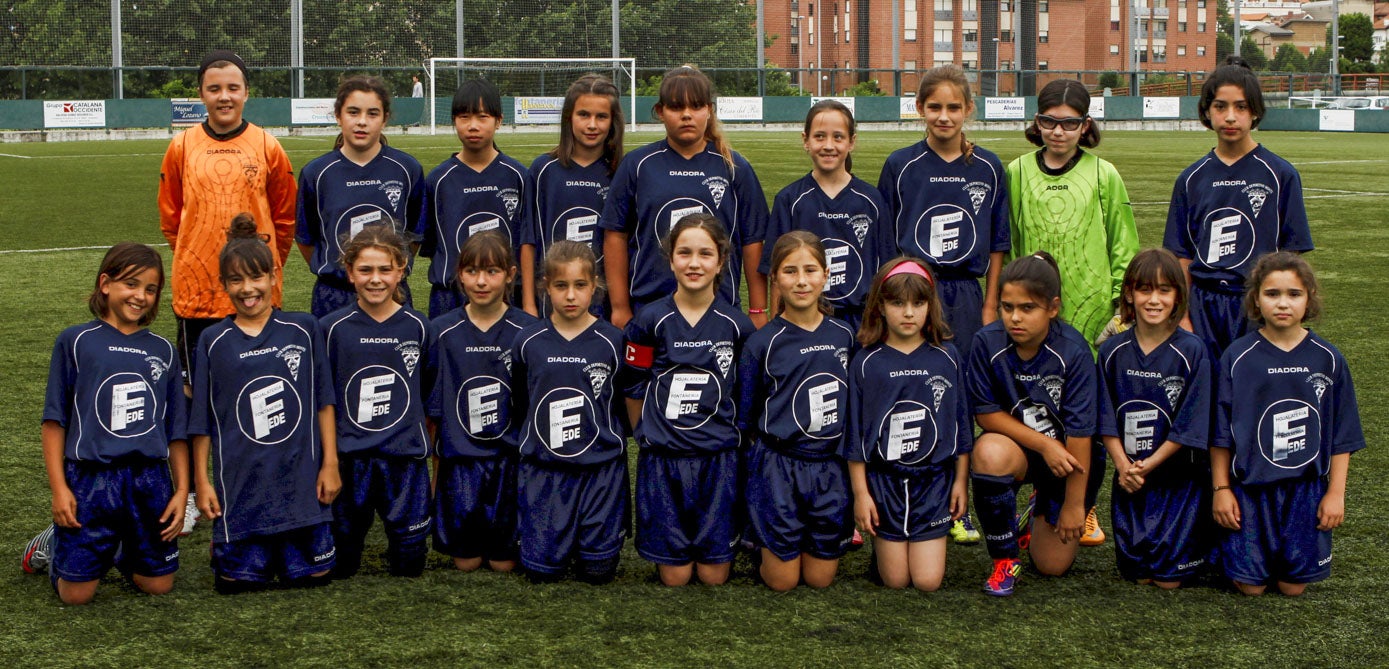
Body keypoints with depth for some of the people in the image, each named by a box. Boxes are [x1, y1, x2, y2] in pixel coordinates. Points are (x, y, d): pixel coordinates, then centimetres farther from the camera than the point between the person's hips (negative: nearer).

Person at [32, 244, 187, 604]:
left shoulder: (163, 351, 9)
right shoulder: (75, 342, 0)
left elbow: (176, 430, 12)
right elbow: (54, 421, -1)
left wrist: (182, 490, 5)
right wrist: (59, 487, -8)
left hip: (150, 480, 3)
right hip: (91, 480, -3)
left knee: (158, 583, 6)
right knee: (76, 592, -1)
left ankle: (121, 552, 36)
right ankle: (54, 544, 30)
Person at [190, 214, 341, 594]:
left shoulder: (303, 330, 1)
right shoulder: (213, 342, 1)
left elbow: (324, 403, 5)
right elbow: (202, 421, 4)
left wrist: (330, 463, 1)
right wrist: (202, 481, 1)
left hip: (301, 481, 1)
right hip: (240, 485, -1)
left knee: (311, 575, 3)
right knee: (239, 580, -1)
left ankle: (288, 545, 33)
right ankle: (223, 545, 30)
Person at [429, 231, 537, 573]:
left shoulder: (528, 331, -7)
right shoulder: (442, 331, -3)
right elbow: (432, 408, 3)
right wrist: (434, 468, 4)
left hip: (511, 456, -1)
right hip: (459, 458, 1)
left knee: (505, 562, 4)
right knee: (465, 561, 3)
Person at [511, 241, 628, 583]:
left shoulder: (612, 341, -4)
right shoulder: (528, 342, -1)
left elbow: (625, 406, 6)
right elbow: (519, 405, 10)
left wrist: (612, 443, 7)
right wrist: (539, 440, 8)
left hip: (600, 468, -1)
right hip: (542, 468, 1)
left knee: (597, 571, 0)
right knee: (542, 570, 1)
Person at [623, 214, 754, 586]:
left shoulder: (737, 326, -1)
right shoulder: (650, 321, -4)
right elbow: (635, 389, 5)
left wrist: (730, 434, 9)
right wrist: (649, 438, 8)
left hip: (719, 458, 1)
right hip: (662, 459, -1)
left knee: (714, 575, 2)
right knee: (675, 576, 1)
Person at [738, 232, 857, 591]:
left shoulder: (845, 335, 1)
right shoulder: (762, 343, -8)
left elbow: (854, 403, 12)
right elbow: (745, 419, 1)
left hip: (832, 465, 3)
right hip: (779, 466, -3)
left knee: (820, 578, 8)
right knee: (783, 580, 3)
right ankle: (757, 535, 31)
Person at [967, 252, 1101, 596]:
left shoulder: (1073, 351, -24)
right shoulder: (987, 342, -20)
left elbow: (1079, 431, -20)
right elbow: (986, 414, -12)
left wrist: (1074, 504, -15)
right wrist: (1044, 443, -22)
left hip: (1068, 458, -1)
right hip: (1016, 444, 1)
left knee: (1053, 564, 1)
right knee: (990, 452, -37)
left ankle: (1046, 513, 39)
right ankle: (1004, 558, -14)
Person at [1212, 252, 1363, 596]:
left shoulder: (1328, 359, -2)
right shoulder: (1237, 357, -7)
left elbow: (1342, 436, 3)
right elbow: (1220, 432, -2)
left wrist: (1336, 492, 1)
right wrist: (1221, 488, -3)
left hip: (1306, 487, 1)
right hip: (1249, 486, -1)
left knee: (1294, 585, 3)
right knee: (1251, 585, 0)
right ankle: (1226, 545, 30)